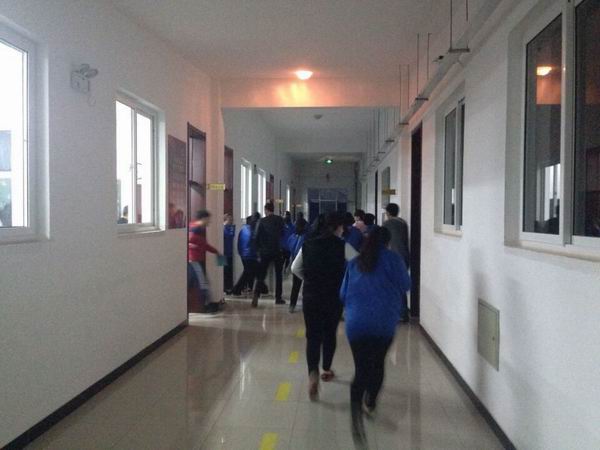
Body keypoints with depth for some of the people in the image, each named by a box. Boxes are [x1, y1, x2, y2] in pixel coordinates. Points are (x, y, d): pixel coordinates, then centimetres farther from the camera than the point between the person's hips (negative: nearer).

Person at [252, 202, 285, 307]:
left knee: (261, 275, 3)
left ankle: (256, 295, -15)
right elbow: (282, 233, 6)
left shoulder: (262, 221, -5)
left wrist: (258, 249, 7)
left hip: (264, 252, -1)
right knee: (278, 275, 13)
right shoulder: (280, 220, -2)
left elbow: (256, 237, -6)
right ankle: (278, 298, 14)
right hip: (277, 251, 1)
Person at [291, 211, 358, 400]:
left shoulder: (308, 244, 3)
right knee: (330, 333, 19)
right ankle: (326, 370, 34)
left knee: (313, 336, 2)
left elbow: (295, 268, 10)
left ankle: (313, 374, -18)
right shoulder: (343, 246, -8)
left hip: (310, 296, 1)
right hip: (334, 297, -1)